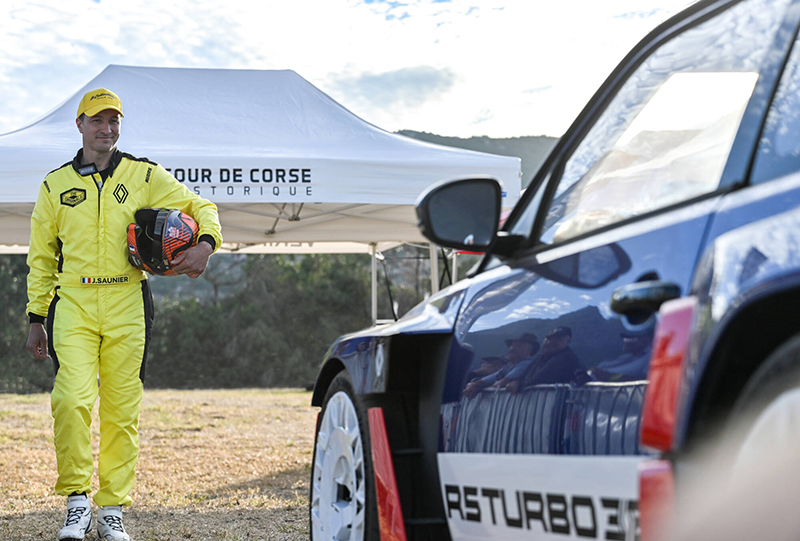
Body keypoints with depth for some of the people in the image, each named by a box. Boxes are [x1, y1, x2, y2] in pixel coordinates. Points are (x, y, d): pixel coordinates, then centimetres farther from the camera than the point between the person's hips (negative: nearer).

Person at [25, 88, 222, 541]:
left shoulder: (145, 176, 9)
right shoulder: (56, 185, 12)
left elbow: (201, 206, 12)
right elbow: (41, 257, 17)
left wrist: (206, 243, -10)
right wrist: (37, 317, 12)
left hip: (127, 304, 0)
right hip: (73, 302, 0)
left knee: (122, 410, 0)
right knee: (73, 399, -18)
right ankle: (77, 500, -6)